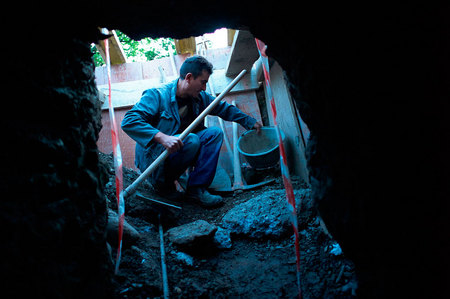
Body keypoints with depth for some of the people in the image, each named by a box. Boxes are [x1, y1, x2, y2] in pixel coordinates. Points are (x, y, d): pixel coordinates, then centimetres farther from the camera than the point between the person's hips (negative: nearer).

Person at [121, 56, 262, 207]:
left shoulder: (200, 97, 5)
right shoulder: (157, 96, -17)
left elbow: (224, 108, 21)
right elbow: (129, 121, -28)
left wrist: (250, 122, 18)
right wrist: (161, 137, -40)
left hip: (184, 149, 7)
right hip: (154, 158, -7)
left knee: (214, 133, -10)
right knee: (191, 140, -31)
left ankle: (196, 188, -15)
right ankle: (162, 183, -10)